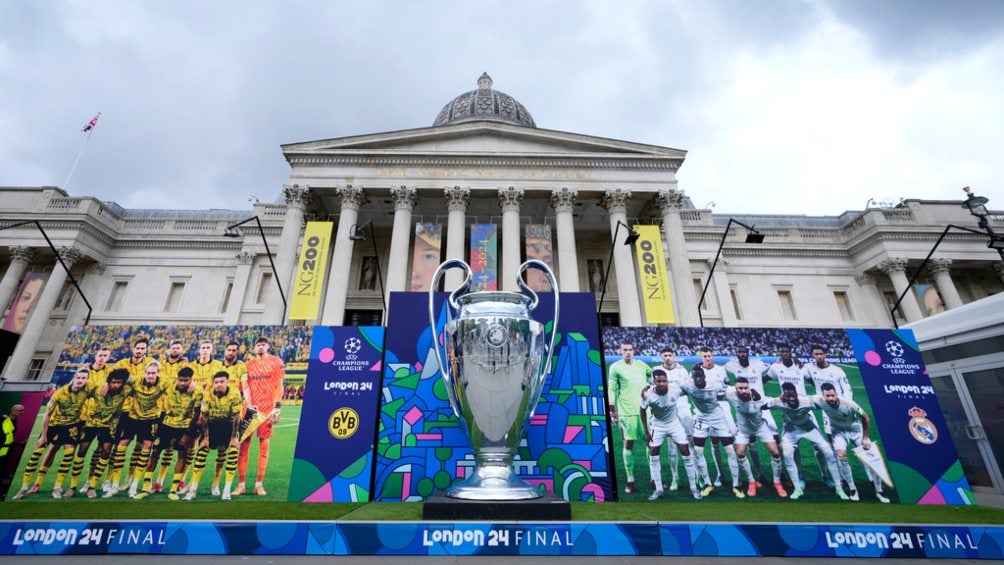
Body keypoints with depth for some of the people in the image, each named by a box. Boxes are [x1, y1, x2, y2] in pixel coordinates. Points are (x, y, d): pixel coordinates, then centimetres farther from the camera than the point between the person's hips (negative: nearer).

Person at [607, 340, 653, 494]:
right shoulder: (615, 367, -3)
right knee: (628, 444, 1)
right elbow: (611, 389, -4)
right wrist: (612, 410, -7)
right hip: (626, 412, -4)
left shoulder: (642, 365, 8)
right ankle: (630, 481, 11)